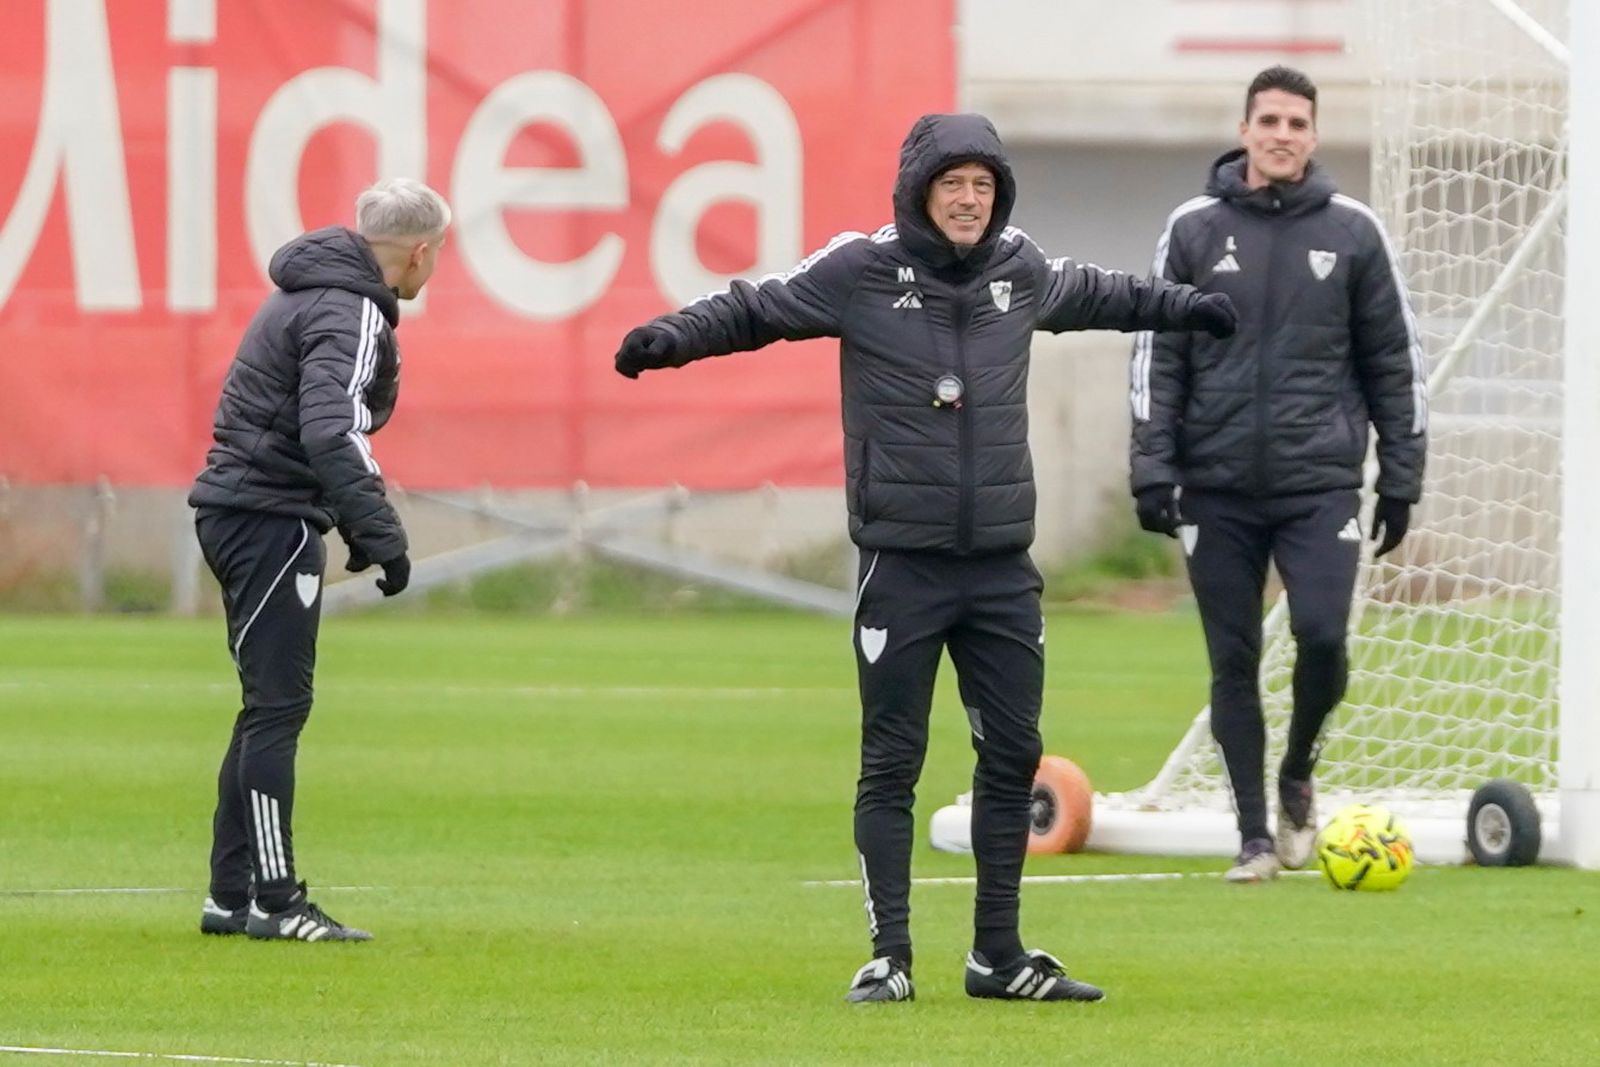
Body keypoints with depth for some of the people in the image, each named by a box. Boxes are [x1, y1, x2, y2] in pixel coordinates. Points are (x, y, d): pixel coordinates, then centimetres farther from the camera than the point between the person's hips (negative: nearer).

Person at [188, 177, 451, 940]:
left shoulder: (306, 295, 17)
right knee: (278, 707, -8)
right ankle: (274, 902, -8)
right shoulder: (350, 315, -15)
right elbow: (330, 434, -28)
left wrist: (359, 522, 24)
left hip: (242, 512, 10)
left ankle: (233, 895, 17)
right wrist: (379, 533, -30)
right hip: (272, 520, -10)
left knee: (270, 706, 14)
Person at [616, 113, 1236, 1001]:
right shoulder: (862, 271, -7)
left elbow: (1092, 295, 27)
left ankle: (998, 954, 17)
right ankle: (888, 956, 4)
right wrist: (673, 338, -23)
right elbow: (757, 308, -6)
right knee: (891, 763, -1)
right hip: (903, 562, -5)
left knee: (1012, 758, 8)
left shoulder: (1020, 269, 7)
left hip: (1002, 567, 5)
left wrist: (1181, 308, 40)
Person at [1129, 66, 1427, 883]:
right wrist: (1153, 470, -4)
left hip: (1320, 483, -1)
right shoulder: (1194, 231, 4)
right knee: (1234, 662, 2)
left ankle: (1298, 775, 13)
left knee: (1321, 637, -15)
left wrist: (1401, 477, 4)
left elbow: (1393, 360, 8)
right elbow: (1158, 357, 4)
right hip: (1219, 487, 1)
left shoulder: (1352, 233, 4)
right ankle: (1254, 836, 11)